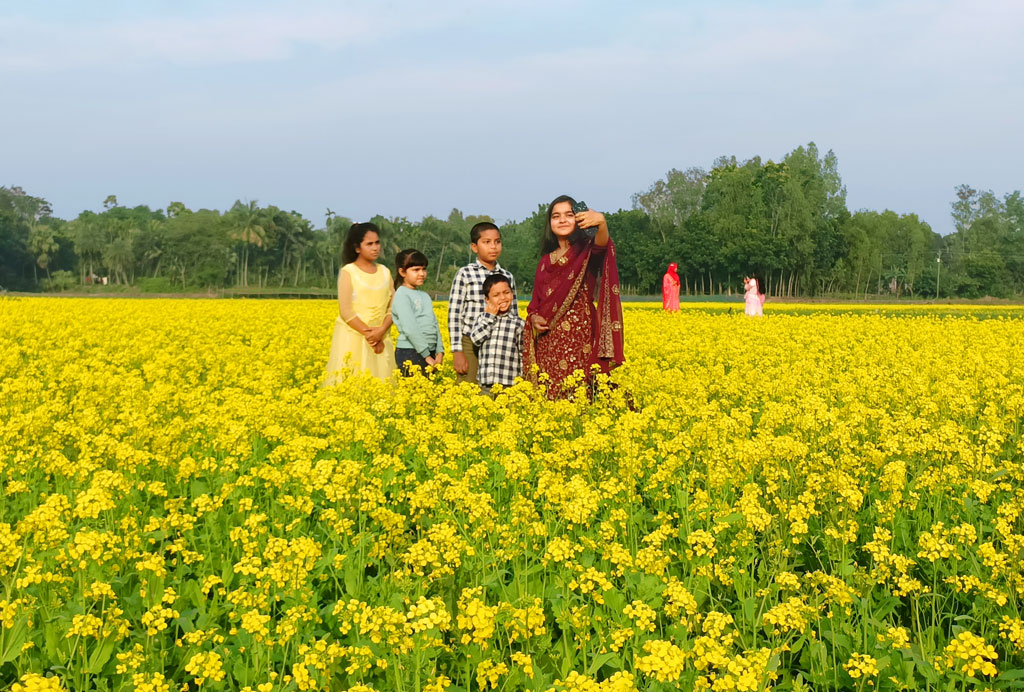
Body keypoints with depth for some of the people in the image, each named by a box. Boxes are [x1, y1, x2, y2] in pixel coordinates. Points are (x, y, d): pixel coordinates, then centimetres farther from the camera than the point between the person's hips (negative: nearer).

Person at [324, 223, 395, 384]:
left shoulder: (385, 272, 11)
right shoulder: (348, 272, -2)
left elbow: (392, 307, 5)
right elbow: (345, 311, -9)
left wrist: (381, 331, -12)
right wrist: (368, 333, -17)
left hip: (380, 339, 4)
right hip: (352, 338, -4)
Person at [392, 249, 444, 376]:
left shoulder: (425, 296, 17)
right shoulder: (402, 295, -7)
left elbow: (435, 324, 14)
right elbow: (410, 329, -15)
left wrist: (439, 351, 2)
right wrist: (427, 356, -16)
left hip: (430, 352, 7)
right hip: (409, 352, -7)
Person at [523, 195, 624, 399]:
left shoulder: (586, 251, 1)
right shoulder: (546, 261, 18)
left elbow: (601, 244, -23)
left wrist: (601, 223, -44)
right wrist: (533, 317, -1)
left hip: (579, 335, -5)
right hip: (548, 341, 5)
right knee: (549, 395, 0)